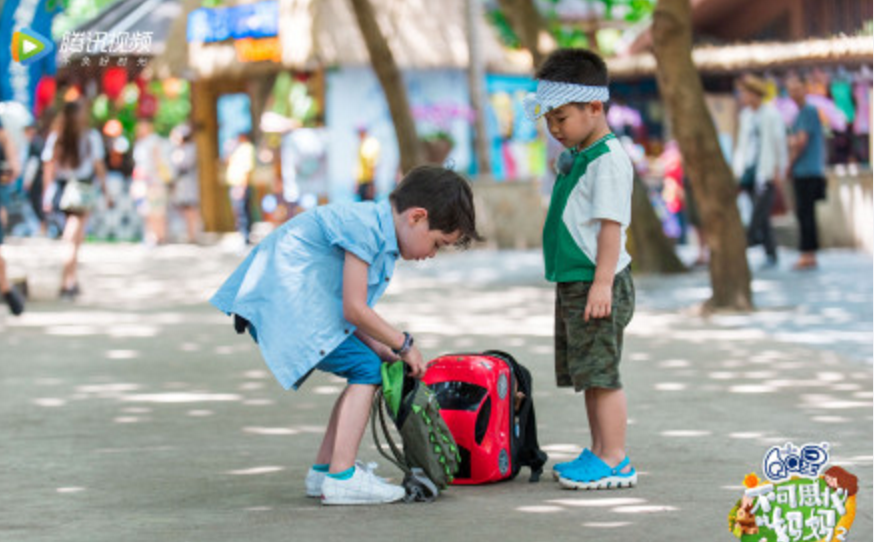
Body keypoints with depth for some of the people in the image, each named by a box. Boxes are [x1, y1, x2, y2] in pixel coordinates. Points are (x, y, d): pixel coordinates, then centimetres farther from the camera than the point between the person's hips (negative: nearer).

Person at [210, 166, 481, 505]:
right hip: (285, 304, -10)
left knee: (371, 369, 12)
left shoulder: (378, 230, 14)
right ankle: (340, 478, -15)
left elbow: (346, 309, 14)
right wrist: (404, 345, -6)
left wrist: (381, 349, 3)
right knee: (366, 369, -12)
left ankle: (323, 471, 19)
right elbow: (354, 310, -18)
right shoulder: (365, 226, -18)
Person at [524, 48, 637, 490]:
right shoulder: (572, 156, 15)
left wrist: (602, 283, -24)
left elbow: (611, 223, -20)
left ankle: (614, 461, -4)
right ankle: (599, 453, 22)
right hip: (573, 283, 10)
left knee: (600, 372, -8)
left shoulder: (608, 160, -16)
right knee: (588, 374, 14)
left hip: (597, 285, -10)